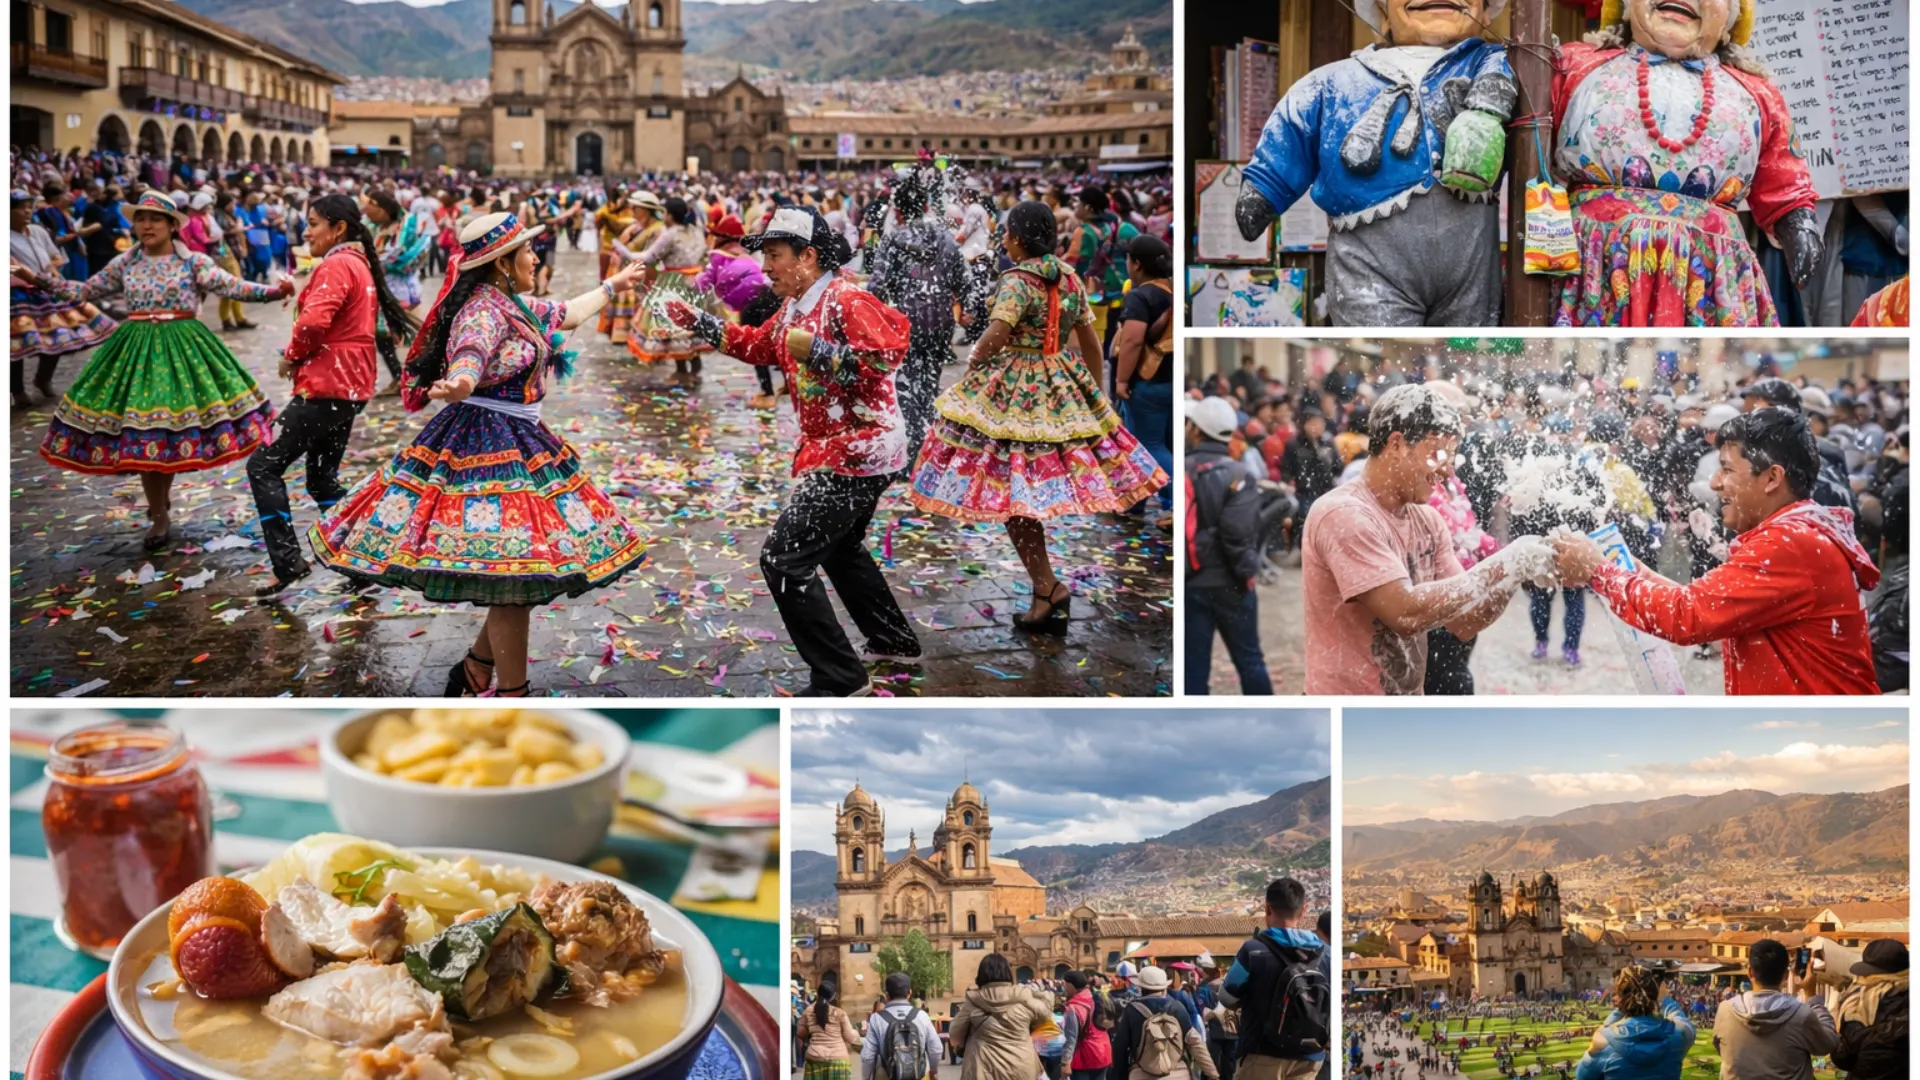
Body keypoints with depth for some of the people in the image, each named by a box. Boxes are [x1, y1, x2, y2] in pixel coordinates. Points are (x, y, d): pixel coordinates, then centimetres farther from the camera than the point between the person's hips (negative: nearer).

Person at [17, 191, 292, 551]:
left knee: (171, 427, -3)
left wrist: (273, 290, -27)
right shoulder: (124, 263, 8)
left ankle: (160, 510, 18)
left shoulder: (192, 261, -1)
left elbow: (233, 287, -11)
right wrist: (37, 279, 8)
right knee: (139, 430, 0)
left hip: (182, 348, -3)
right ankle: (159, 514, 13)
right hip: (136, 351, 3)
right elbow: (85, 291, 14)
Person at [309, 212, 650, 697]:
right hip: (488, 451, -10)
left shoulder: (515, 306, 14)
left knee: (524, 575, 10)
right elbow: (470, 351, -39)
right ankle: (512, 693, 1)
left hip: (518, 443, 10)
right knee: (516, 578, -8)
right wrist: (459, 383, -62)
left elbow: (567, 314, 34)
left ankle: (476, 668, 25)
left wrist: (613, 286, 49)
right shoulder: (484, 310, -16)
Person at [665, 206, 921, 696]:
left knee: (784, 559, -12)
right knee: (839, 547, 29)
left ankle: (841, 680, -7)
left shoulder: (846, 300, -19)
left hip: (857, 451, -11)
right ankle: (895, 642, 45)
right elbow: (757, 345, 25)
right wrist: (697, 321, 17)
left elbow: (887, 355, -29)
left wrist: (817, 352, -28)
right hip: (833, 449, 11)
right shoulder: (795, 307, 11)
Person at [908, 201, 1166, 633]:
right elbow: (1091, 343, 13)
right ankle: (1047, 591, 18)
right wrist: (1096, 395, 23)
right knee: (1046, 483, 14)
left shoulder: (1017, 281, -14)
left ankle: (1047, 588, -7)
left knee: (1015, 492, -3)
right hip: (1063, 388, 7)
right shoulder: (1069, 277, 8)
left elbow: (995, 338, -26)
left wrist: (974, 360, -5)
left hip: (1014, 392, -7)